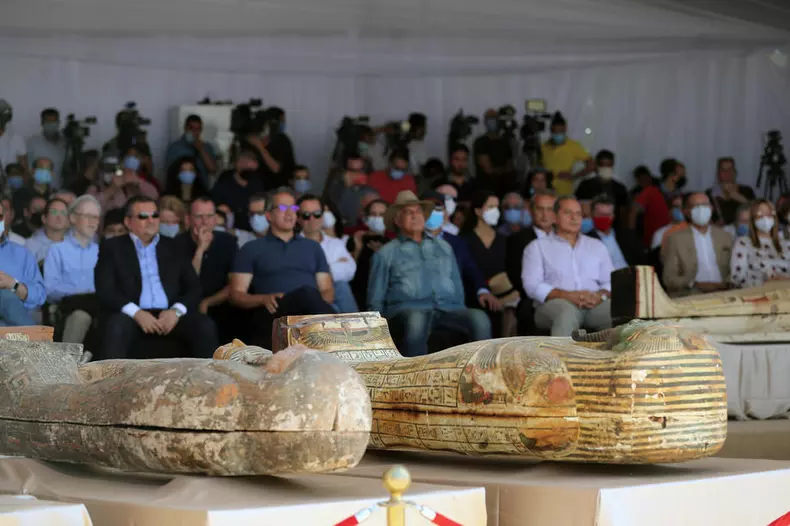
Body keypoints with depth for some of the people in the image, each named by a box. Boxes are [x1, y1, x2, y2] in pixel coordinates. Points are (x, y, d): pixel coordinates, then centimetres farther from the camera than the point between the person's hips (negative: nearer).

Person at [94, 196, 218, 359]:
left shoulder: (173, 247, 20)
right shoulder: (113, 247, 12)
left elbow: (194, 286, 13)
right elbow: (105, 290, 0)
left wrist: (177, 311, -9)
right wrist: (136, 313, -17)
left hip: (170, 316, 2)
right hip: (132, 316, -2)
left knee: (205, 326, -25)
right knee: (116, 325, -36)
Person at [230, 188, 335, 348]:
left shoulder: (312, 247, 27)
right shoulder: (252, 249, 18)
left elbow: (328, 290, 23)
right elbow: (237, 294, 11)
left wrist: (318, 304, -3)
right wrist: (264, 299, -11)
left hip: (310, 316, 3)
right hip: (271, 317, -3)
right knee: (306, 293, -36)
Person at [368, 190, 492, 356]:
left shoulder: (443, 247, 28)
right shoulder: (386, 254, 18)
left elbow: (457, 288, 26)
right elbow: (376, 299, 15)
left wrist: (461, 317, 9)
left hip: (447, 308, 3)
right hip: (408, 309, -3)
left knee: (479, 318, -30)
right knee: (416, 320, -41)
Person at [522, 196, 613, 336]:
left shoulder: (597, 246, 26)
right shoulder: (538, 247, 15)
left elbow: (610, 282, 17)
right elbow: (532, 285, 1)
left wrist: (600, 295, -9)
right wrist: (568, 295, -15)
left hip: (595, 305, 3)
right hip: (554, 304, -3)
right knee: (567, 311, -41)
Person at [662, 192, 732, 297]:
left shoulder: (725, 237, 17)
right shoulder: (676, 239, 6)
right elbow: (669, 278, 1)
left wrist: (725, 283, -7)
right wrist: (695, 284, -14)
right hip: (690, 297, -3)